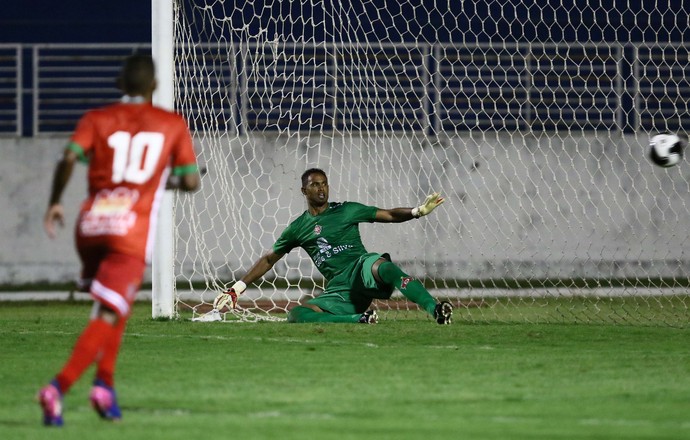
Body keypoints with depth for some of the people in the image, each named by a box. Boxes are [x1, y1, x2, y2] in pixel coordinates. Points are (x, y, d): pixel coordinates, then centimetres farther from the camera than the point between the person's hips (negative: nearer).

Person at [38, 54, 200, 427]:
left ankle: (105, 382, 12)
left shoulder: (96, 119, 11)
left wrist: (55, 203, 2)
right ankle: (58, 388, -26)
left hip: (91, 224, 3)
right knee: (107, 317, -8)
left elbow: (69, 158, -7)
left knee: (114, 306, 25)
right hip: (132, 230, -3)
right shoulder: (173, 124, 11)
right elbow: (191, 181, 8)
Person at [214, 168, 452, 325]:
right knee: (295, 315, -24)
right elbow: (268, 260, 26)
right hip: (338, 291, 3)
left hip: (361, 269, -3)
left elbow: (390, 215, 9)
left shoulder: (346, 211, 11)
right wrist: (236, 290, 23)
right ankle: (359, 319, -33)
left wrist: (419, 211, -10)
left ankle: (436, 310, -53)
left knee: (383, 266, -39)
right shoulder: (298, 228, 17)